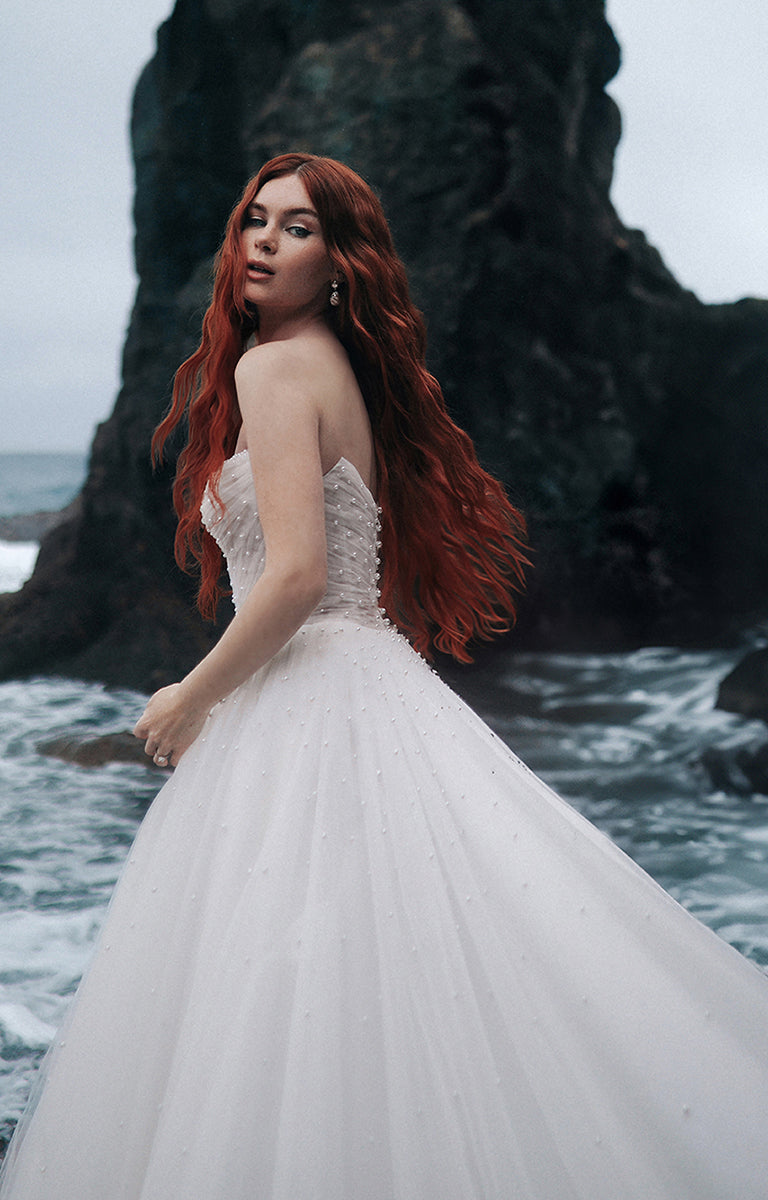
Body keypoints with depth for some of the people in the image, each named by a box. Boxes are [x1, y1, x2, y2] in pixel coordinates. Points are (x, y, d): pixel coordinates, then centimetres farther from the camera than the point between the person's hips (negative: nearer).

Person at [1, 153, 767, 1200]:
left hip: (310, 707, -10)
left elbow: (297, 575, -21)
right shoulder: (347, 369, 17)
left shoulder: (275, 365, -11)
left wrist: (191, 699, -8)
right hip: (371, 682, 10)